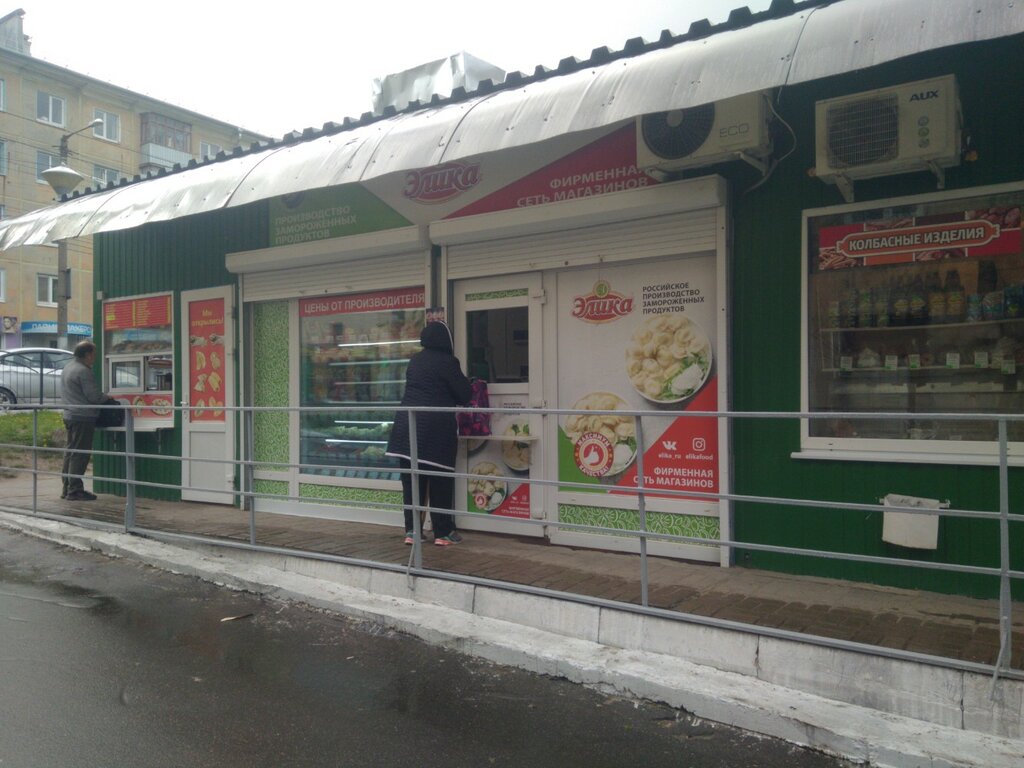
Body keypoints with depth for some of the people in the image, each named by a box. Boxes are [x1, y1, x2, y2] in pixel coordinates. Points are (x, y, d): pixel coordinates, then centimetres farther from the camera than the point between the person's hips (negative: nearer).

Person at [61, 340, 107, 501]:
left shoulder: (67, 368, 16)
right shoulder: (83, 371, -16)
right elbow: (94, 396, -18)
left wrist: (101, 396, 21)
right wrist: (107, 398, 1)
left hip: (70, 414, 10)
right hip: (83, 417, -10)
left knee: (70, 452, 14)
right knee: (79, 454, -6)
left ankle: (67, 488, 19)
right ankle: (75, 490, -4)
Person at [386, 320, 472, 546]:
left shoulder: (415, 361, 13)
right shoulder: (447, 362, -6)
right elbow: (463, 395, -3)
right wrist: (464, 381, 17)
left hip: (408, 424, 6)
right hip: (437, 428, -6)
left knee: (412, 480, 8)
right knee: (440, 481, 3)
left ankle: (411, 530, 11)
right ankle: (443, 532, 8)